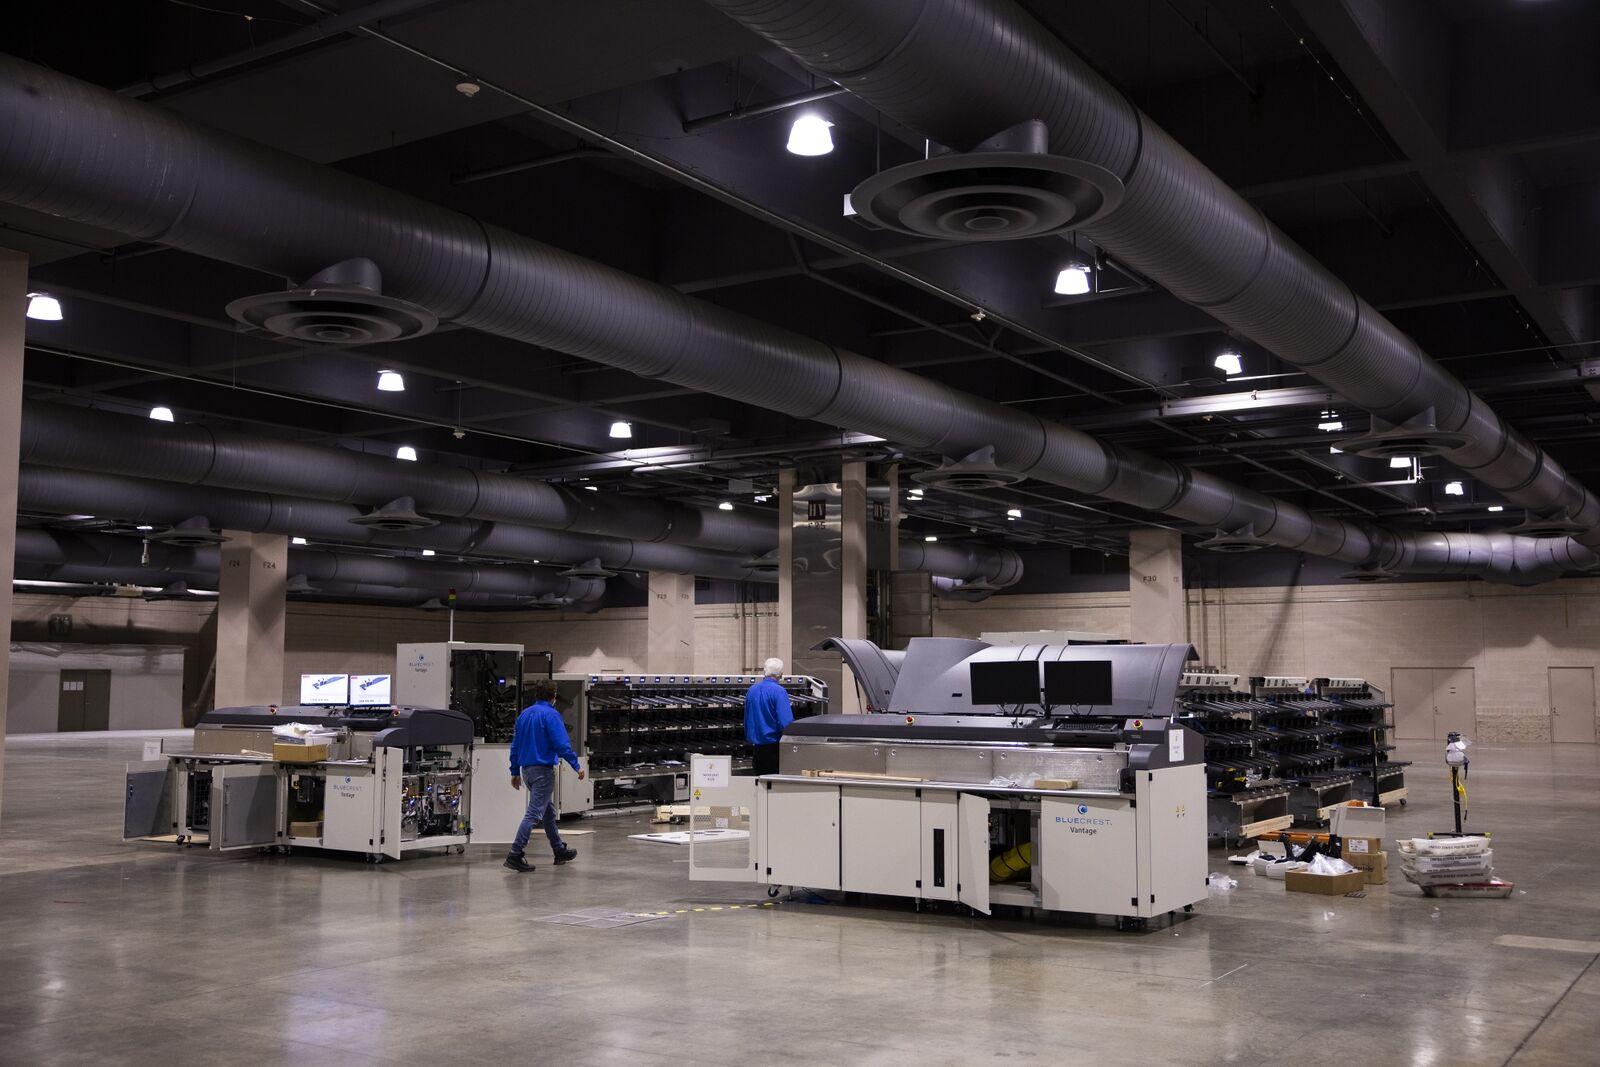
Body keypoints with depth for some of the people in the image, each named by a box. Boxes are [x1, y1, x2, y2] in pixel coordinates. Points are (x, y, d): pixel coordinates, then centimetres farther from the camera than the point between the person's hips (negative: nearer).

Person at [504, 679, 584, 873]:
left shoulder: (524, 714, 11)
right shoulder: (551, 715, -12)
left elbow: (515, 745, 15)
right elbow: (562, 744, -18)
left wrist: (515, 772, 21)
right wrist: (576, 766, -11)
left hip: (527, 769, 8)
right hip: (543, 769, -8)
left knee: (549, 811, 18)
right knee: (534, 813, -8)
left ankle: (560, 850, 27)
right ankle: (515, 855, -14)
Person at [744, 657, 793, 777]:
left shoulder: (752, 690, 6)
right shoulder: (779, 691, -14)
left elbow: (747, 719, 15)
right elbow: (786, 722, -19)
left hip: (757, 746, 6)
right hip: (774, 745, -6)